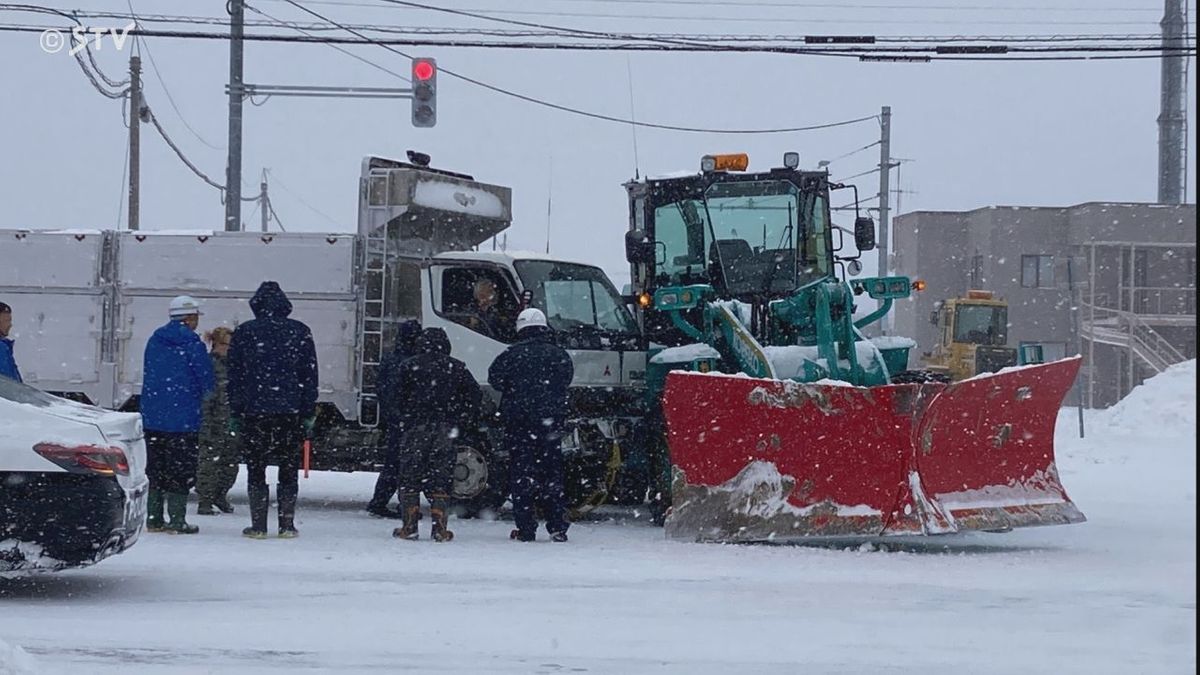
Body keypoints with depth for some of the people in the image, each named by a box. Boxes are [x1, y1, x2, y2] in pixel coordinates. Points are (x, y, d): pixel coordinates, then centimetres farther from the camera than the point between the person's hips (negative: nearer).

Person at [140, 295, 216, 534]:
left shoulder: (154, 341, 7)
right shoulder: (193, 344, -11)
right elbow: (208, 382, -8)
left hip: (152, 417, 6)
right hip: (184, 418, -6)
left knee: (155, 469, 12)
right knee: (181, 470, 0)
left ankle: (153, 518, 13)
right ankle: (177, 520, -2)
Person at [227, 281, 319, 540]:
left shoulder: (243, 333, 2)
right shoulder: (300, 333, 4)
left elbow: (234, 376, 3)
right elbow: (310, 376, 5)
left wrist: (235, 412, 8)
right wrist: (309, 414, 9)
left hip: (253, 411, -1)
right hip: (290, 412, 1)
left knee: (256, 470, 5)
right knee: (289, 469, 8)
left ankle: (258, 525, 2)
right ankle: (287, 525, 6)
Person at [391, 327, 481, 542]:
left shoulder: (409, 367, 4)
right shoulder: (456, 368, 8)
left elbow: (400, 397, 2)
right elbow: (474, 394, 6)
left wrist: (405, 420, 11)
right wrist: (463, 424, 10)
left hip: (416, 428, -1)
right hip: (445, 430, 1)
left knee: (410, 476, 5)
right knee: (441, 476, 4)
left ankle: (409, 525, 0)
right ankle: (440, 527, -2)